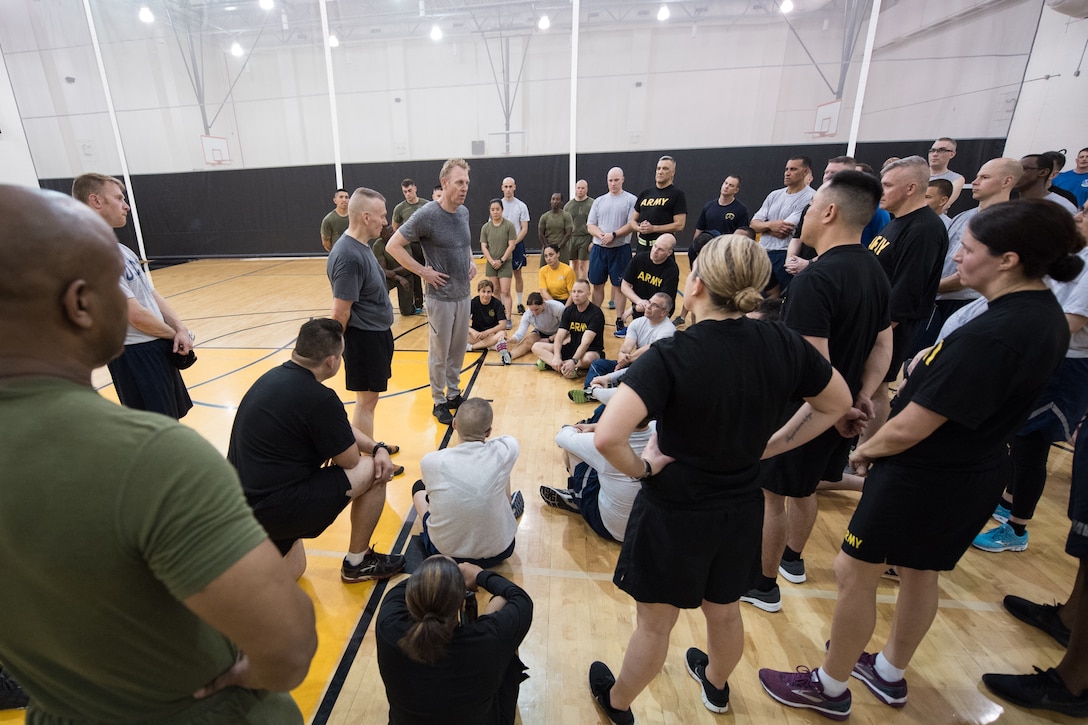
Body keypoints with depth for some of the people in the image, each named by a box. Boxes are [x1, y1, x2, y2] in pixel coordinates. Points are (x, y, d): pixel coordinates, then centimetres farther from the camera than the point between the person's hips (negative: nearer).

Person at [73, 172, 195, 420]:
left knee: (172, 421, 21)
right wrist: (175, 334, -6)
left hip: (159, 347, 9)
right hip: (134, 355, -9)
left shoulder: (120, 249, 11)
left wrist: (180, 329, -4)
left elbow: (152, 294, 11)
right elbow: (136, 315, -22)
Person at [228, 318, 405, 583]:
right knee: (374, 471, 1)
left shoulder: (275, 376, 5)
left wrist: (378, 447, -1)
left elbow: (340, 429, 12)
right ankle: (358, 562, 17)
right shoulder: (319, 399, -24)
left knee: (292, 570, 30)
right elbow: (349, 461, -11)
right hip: (274, 508, -9)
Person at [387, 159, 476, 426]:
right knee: (439, 352, 6)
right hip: (441, 297, -6)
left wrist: (471, 262, 7)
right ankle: (439, 402, 20)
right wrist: (422, 271, -16)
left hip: (464, 294, 6)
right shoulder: (427, 215, -16)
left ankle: (454, 394, 32)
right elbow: (393, 246, -14)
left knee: (458, 349, 15)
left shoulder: (464, 212, 5)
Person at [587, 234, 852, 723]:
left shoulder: (671, 357, -27)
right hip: (742, 509, 5)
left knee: (655, 624, 19)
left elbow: (607, 437, -36)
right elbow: (837, 403, 6)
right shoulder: (781, 345, -11)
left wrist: (642, 469, -17)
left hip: (674, 512, -5)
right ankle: (716, 685, 61)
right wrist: (768, 446, 4)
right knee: (725, 610, 31)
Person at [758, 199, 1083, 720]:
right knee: (920, 574, 24)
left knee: (854, 574, 8)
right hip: (977, 469, 9)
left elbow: (910, 429, -25)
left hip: (926, 477, -9)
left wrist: (865, 452, -8)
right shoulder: (1046, 315, 1)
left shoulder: (989, 335, -30)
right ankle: (889, 674, 47)